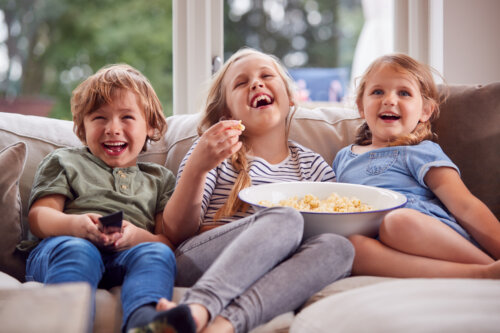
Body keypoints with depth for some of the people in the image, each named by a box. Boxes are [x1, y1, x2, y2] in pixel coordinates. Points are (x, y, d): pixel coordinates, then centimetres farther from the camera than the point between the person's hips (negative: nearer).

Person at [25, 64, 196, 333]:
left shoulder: (160, 178, 30)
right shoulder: (64, 161, 27)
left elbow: (171, 239, 14)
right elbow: (38, 217, 12)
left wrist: (137, 236, -11)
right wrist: (75, 225, -14)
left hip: (124, 259, 1)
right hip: (58, 251, -1)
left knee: (157, 253, -32)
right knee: (77, 250, -36)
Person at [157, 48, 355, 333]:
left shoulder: (314, 167, 23)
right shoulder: (214, 149, 15)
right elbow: (176, 232, 3)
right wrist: (197, 167, -14)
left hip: (269, 276, 3)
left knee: (338, 246, -27)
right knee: (286, 217, -28)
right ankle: (198, 307, -50)